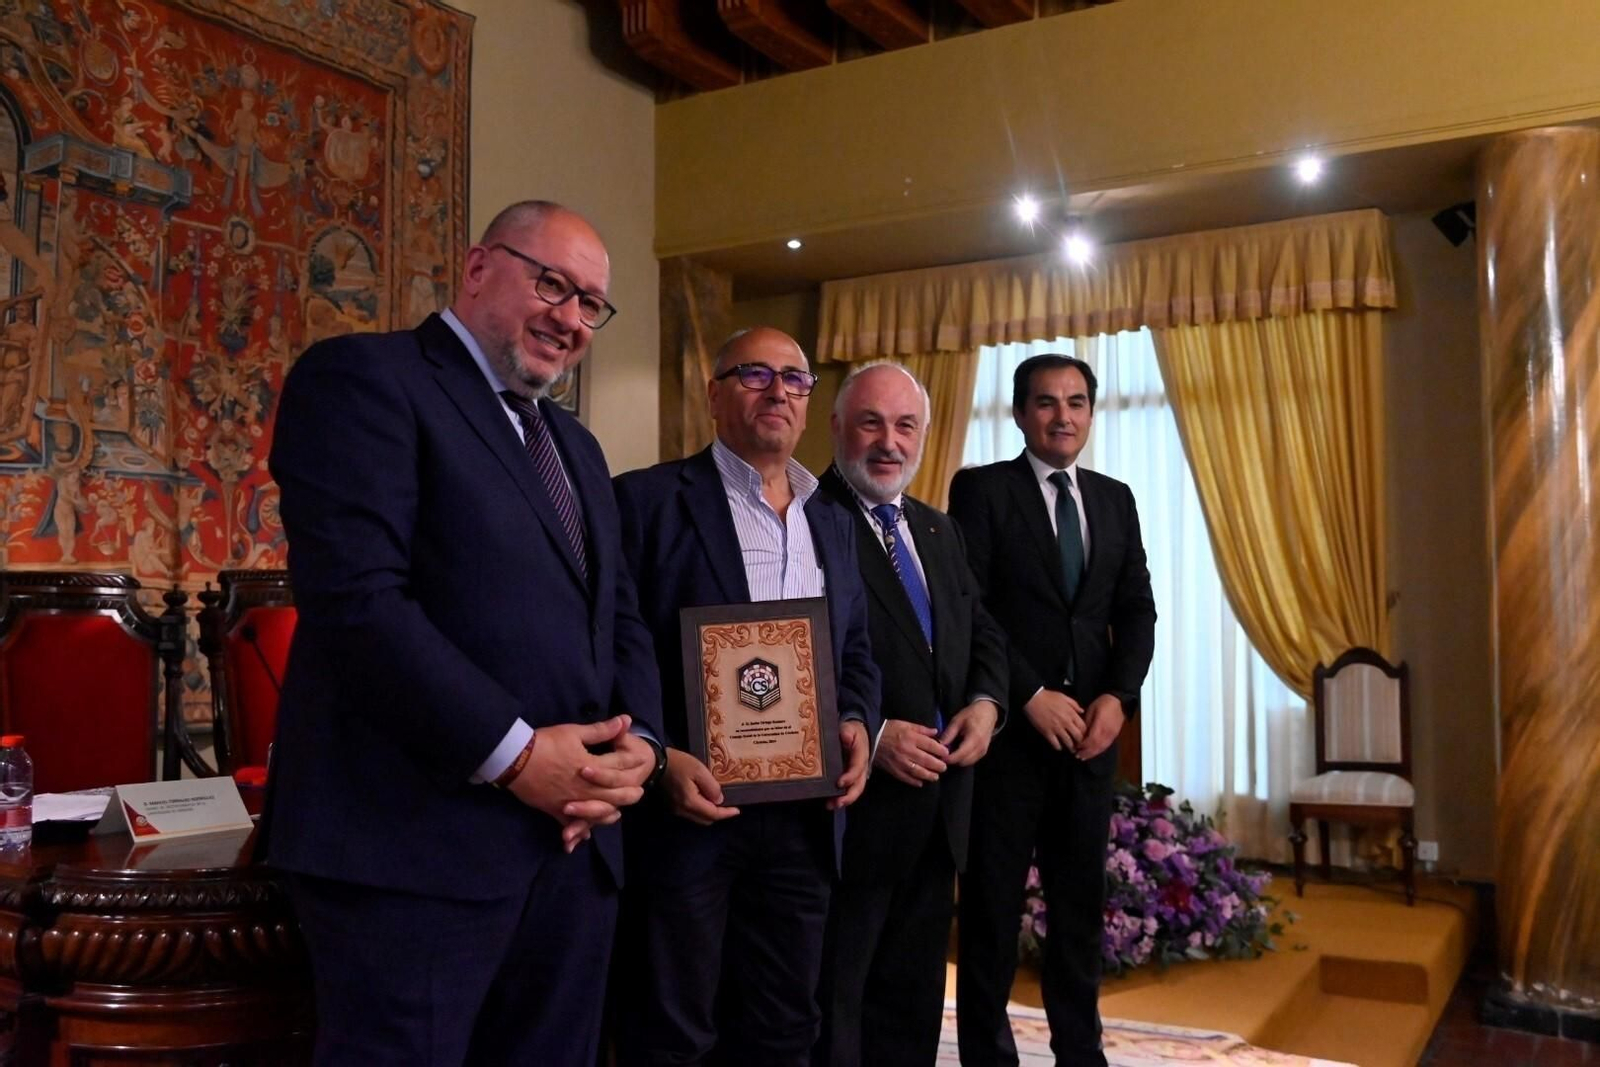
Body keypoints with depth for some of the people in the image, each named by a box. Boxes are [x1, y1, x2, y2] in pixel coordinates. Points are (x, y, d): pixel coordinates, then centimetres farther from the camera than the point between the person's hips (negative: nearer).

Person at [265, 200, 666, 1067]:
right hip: (418, 838, -8)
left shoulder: (576, 447, 21)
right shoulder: (363, 378, -4)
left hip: (573, 838, 8)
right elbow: (356, 598, -17)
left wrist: (636, 742, -1)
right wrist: (515, 754, -18)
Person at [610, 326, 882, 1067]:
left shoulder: (833, 523, 15)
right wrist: (658, 759, -19)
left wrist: (857, 722, -1)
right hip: (686, 809, -5)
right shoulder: (648, 499, -4)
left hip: (803, 817, 6)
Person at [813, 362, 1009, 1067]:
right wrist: (867, 736, -22)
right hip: (852, 805, -7)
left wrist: (984, 703, -1)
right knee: (832, 1007, 6)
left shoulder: (939, 531, 15)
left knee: (912, 1001, 19)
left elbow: (982, 633, 19)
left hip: (936, 811, 8)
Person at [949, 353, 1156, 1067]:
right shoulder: (980, 489, -3)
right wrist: (1031, 696, -15)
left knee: (1082, 899, 10)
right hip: (1007, 730, -4)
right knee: (993, 902, 5)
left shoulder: (1115, 500, 12)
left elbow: (1137, 611, 10)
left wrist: (1117, 696, -6)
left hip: (1090, 731, 4)